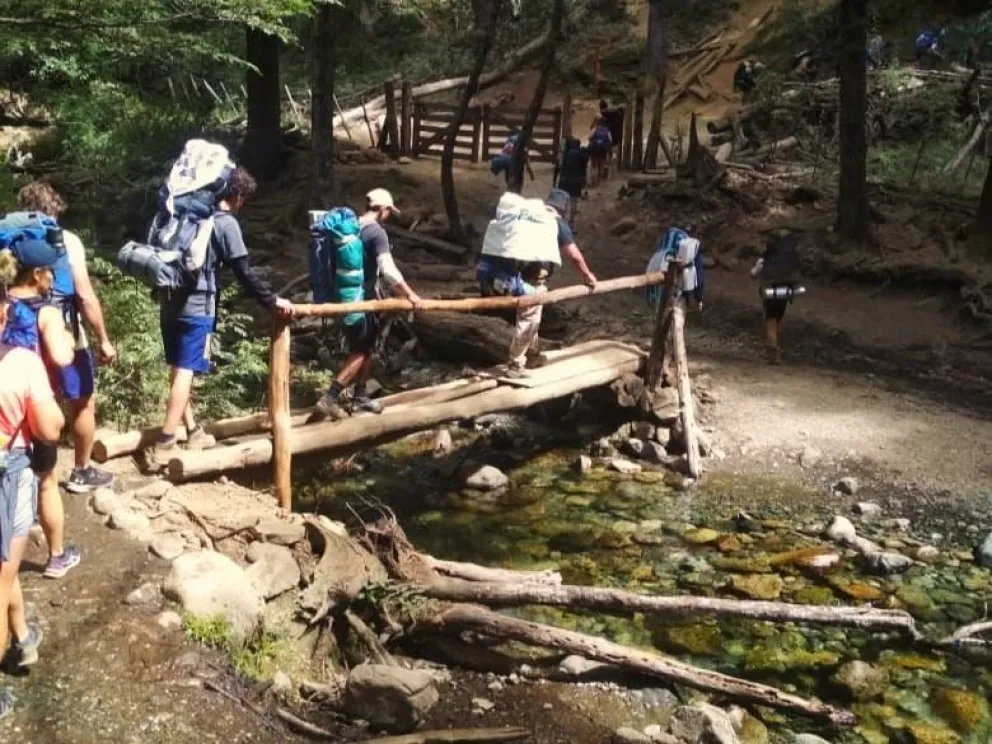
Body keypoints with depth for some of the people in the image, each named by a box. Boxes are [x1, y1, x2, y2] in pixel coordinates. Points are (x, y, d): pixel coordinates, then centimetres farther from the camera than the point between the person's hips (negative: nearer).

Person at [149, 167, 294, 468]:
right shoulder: (226, 223, -8)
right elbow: (244, 273, -10)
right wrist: (271, 301, -3)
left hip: (170, 303, 8)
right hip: (196, 307, -8)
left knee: (179, 370, 13)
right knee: (185, 372, -7)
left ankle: (193, 432, 24)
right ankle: (164, 445, -10)